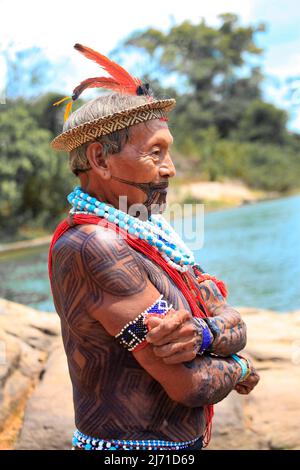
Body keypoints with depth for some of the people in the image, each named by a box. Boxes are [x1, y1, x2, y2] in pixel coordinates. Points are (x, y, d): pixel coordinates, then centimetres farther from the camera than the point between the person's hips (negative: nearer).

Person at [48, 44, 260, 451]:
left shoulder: (152, 235, 3)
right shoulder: (93, 246, -25)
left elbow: (236, 328, -2)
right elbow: (189, 385, -25)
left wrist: (201, 334, -22)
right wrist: (240, 370, -5)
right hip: (130, 447, -8)